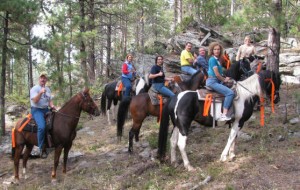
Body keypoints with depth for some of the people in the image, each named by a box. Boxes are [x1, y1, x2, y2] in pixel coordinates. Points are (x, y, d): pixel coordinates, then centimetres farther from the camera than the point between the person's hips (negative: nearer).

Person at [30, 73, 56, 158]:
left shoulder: (48, 89, 15)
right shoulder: (34, 89, -5)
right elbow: (35, 101, -16)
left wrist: (52, 106, -4)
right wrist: (40, 92, -27)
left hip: (46, 109, 8)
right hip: (37, 110, -8)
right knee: (42, 126, -30)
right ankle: (41, 149, -23)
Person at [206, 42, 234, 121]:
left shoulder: (217, 59, 16)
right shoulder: (212, 59, -12)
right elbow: (217, 74, -16)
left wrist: (225, 79, 4)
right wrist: (224, 80, -2)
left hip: (217, 81, 10)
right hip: (212, 81, -10)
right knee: (230, 93, -21)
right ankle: (224, 115, -22)